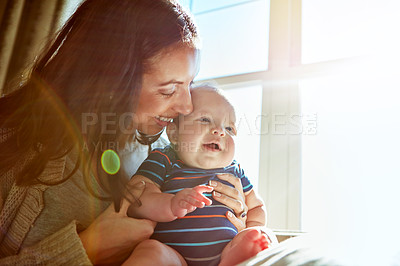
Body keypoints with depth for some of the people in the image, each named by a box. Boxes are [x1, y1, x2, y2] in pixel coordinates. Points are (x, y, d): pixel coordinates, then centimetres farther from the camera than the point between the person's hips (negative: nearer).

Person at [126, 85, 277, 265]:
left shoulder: (234, 171, 18)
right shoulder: (164, 161, 4)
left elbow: (256, 206, 30)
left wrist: (253, 230, 6)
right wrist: (171, 205, -29)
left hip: (226, 251, 5)